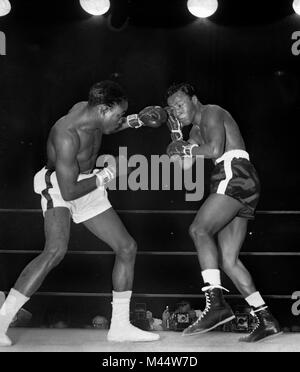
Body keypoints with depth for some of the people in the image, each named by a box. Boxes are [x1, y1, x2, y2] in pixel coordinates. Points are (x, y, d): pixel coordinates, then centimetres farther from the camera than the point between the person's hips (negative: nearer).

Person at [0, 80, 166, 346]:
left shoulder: (88, 110, -6)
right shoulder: (66, 136, -31)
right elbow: (69, 191, -30)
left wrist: (136, 121, 9)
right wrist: (104, 177, -16)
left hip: (89, 188, 9)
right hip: (58, 190, -9)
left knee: (127, 247, 4)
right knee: (56, 250, -32)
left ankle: (120, 326, 13)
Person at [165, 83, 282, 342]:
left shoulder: (211, 112, 2)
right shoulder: (197, 130, 30)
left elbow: (215, 149, -14)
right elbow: (186, 165, 23)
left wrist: (187, 147, 0)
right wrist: (176, 133, 19)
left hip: (236, 175, -10)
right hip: (238, 185, 10)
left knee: (199, 230, -26)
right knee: (228, 260, 3)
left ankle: (216, 302, -36)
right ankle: (266, 321, 2)